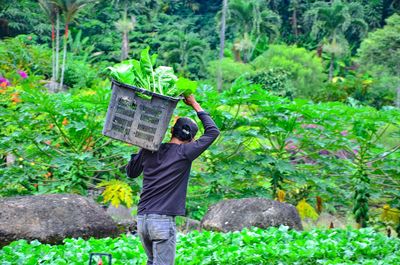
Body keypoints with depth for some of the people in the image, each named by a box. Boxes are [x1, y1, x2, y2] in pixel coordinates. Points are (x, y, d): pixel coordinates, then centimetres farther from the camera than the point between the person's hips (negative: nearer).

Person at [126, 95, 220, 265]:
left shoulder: (149, 150, 8)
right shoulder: (184, 152, -5)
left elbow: (131, 172, 24)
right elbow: (213, 131, 5)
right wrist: (196, 106, 14)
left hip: (142, 219, 6)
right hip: (164, 220, -6)